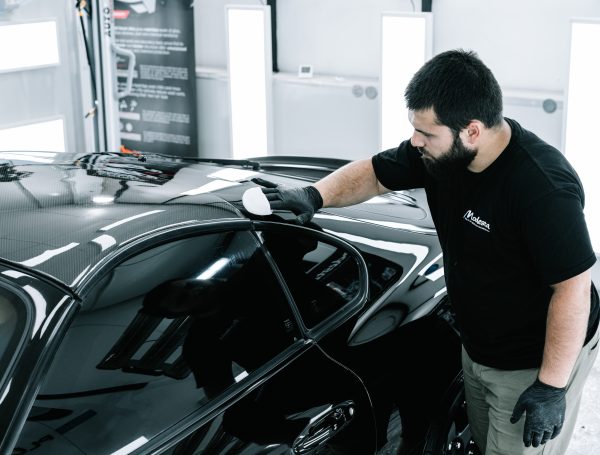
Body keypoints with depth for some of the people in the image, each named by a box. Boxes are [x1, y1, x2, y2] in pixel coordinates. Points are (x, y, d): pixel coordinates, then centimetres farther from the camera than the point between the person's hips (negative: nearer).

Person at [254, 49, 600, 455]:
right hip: (477, 349, 8)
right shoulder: (439, 152, -10)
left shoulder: (543, 186, -32)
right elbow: (373, 174, 5)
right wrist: (315, 196, -13)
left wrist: (551, 386, -23)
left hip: (540, 360, -8)